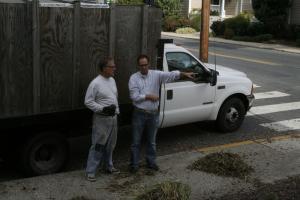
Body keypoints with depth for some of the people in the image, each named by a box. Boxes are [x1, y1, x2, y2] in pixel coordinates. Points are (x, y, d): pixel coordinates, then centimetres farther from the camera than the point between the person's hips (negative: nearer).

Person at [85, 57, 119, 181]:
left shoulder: (112, 80, 9)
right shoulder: (95, 83, -15)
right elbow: (88, 102, -15)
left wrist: (116, 111, 16)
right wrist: (103, 109, -21)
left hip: (113, 117, 8)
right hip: (101, 119, -8)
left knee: (110, 144, 17)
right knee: (98, 145, -6)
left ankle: (108, 166, 31)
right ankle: (90, 171, 1)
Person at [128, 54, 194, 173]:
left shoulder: (156, 75, -2)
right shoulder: (134, 78, -7)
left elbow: (170, 75, -19)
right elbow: (134, 96, -14)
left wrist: (184, 74, -34)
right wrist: (149, 96, -15)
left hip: (153, 114, 2)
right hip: (139, 114, -2)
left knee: (152, 141, 16)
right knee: (136, 141, 6)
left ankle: (151, 162, 31)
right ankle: (134, 164, 18)